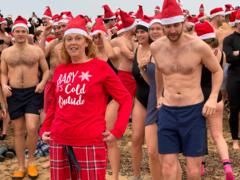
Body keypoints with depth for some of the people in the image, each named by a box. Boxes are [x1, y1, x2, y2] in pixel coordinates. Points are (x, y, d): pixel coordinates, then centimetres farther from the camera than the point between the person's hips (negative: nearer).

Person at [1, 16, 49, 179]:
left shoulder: (36, 50, 3)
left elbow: (46, 70, 8)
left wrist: (42, 83, -10)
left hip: (33, 93, -2)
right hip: (14, 94, 2)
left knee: (32, 128, -15)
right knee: (19, 131, 7)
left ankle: (31, 161, 9)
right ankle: (21, 166, 18)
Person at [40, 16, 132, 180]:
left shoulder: (100, 67, -3)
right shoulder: (60, 70, 9)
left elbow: (125, 99, -2)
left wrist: (117, 131, -9)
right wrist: (44, 129, 13)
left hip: (90, 142, -4)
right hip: (59, 142, 5)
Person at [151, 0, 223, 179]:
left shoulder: (198, 46, -11)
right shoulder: (156, 47, 0)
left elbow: (217, 71, 3)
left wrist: (213, 98, -9)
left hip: (194, 111, -2)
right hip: (167, 112, 3)